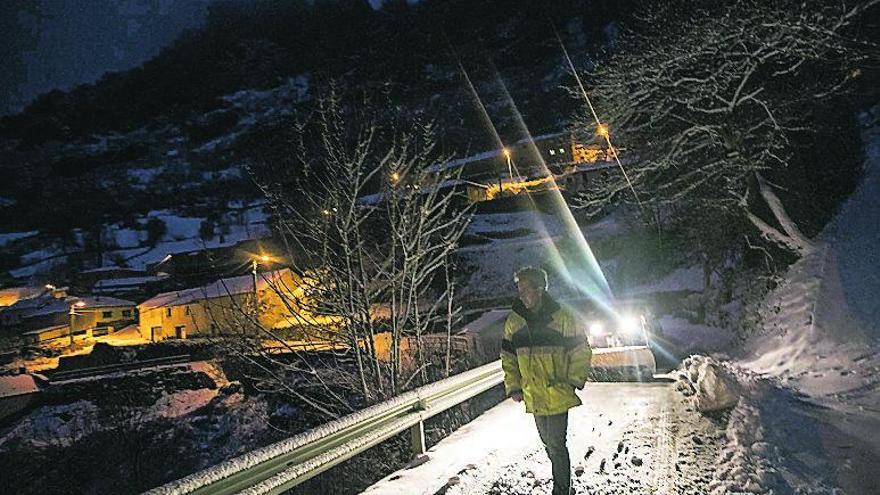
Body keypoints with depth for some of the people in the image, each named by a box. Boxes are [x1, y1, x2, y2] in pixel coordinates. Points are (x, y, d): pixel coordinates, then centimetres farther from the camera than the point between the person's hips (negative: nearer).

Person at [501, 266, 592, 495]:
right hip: (533, 397, 5)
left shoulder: (562, 317, -10)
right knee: (548, 442, 19)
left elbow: (581, 351, -3)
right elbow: (508, 358, 9)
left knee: (556, 444, -2)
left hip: (557, 395, -5)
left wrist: (573, 382, -9)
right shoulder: (514, 321, 1)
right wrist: (513, 387, 3)